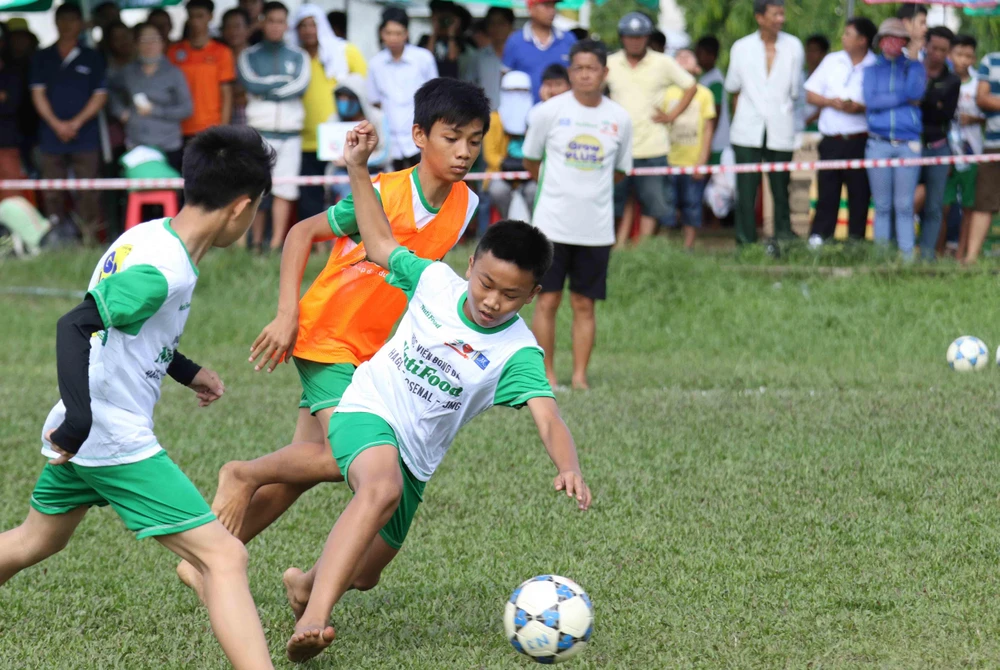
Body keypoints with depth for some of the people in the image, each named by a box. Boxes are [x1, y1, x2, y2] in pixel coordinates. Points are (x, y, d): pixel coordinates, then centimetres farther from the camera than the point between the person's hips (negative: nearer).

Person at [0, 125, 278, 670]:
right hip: (117, 440, -10)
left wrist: (184, 370, 31)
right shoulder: (162, 269, -22)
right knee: (224, 558, -15)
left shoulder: (148, 237, 7)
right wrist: (80, 417, -36)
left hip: (80, 435, 10)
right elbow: (75, 326, -30)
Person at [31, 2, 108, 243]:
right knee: (53, 194, -1)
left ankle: (89, 237, -5)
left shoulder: (92, 58, 9)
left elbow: (100, 95, 4)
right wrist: (57, 124, -8)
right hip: (51, 137, 1)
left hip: (86, 136, -1)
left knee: (87, 193, -7)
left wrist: (77, 122, -8)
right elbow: (38, 93, 6)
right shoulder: (43, 58, 12)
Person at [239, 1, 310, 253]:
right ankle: (256, 242, 3)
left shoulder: (298, 56, 12)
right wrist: (284, 81, -3)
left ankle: (277, 243, -4)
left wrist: (266, 90, -6)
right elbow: (250, 83, -8)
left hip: (290, 131, 1)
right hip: (259, 130, -1)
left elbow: (300, 86, -4)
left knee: (284, 190, -5)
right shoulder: (249, 56, 10)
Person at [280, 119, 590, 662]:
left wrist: (569, 469, -46)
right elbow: (381, 245, 11)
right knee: (382, 488, -38)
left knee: (364, 573, 12)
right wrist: (358, 169, 5)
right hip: (368, 411, -3)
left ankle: (306, 582, 50)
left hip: (415, 458, 3)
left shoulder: (517, 353, -12)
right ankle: (311, 621, -50)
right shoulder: (435, 280, -6)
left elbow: (547, 419, -26)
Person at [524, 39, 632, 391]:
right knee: (547, 300, -1)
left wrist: (590, 187, 11)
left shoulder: (619, 119, 3)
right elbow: (530, 160, 10)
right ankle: (546, 375, 6)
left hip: (596, 227, 2)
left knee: (584, 304, 5)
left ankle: (580, 375, 10)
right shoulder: (549, 112, -4)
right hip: (552, 223, -2)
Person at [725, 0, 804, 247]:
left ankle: (783, 237, 9)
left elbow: (795, 90, 10)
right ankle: (745, 242, 1)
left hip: (781, 131, 0)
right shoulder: (742, 48, 4)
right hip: (748, 131, 0)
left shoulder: (793, 46, 4)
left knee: (781, 189, 2)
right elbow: (733, 88, 15)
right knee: (746, 189, -2)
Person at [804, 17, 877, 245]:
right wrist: (831, 102, -6)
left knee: (859, 195, 1)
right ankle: (818, 239, 3)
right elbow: (810, 94, 12)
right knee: (826, 192, 1)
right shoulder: (832, 61, 12)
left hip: (860, 140, -2)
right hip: (831, 140, 3)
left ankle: (856, 241, 7)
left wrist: (860, 107, -19)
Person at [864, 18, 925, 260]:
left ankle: (907, 255, 0)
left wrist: (913, 63, -3)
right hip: (879, 144, 1)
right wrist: (905, 98, -4)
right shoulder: (872, 70, 12)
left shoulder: (914, 66, 11)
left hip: (908, 144, -1)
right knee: (882, 206, 2)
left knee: (904, 205, -3)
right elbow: (871, 101, -4)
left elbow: (916, 92, -7)